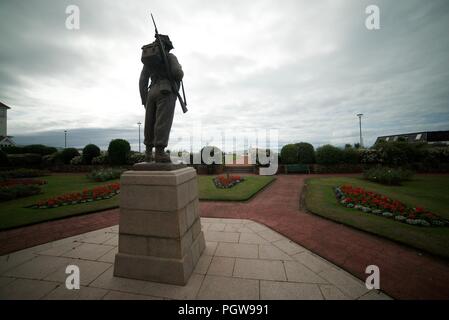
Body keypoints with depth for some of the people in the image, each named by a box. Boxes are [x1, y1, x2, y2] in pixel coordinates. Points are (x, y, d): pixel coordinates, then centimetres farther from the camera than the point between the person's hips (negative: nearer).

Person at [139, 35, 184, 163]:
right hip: (166, 92, -5)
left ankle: (148, 153, 2)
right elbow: (178, 73, -9)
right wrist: (179, 78, 16)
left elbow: (142, 81, 15)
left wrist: (144, 100, 15)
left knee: (150, 123, 3)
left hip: (152, 92, 6)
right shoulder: (170, 56, 9)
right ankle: (160, 152, -23)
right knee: (163, 122, -15)